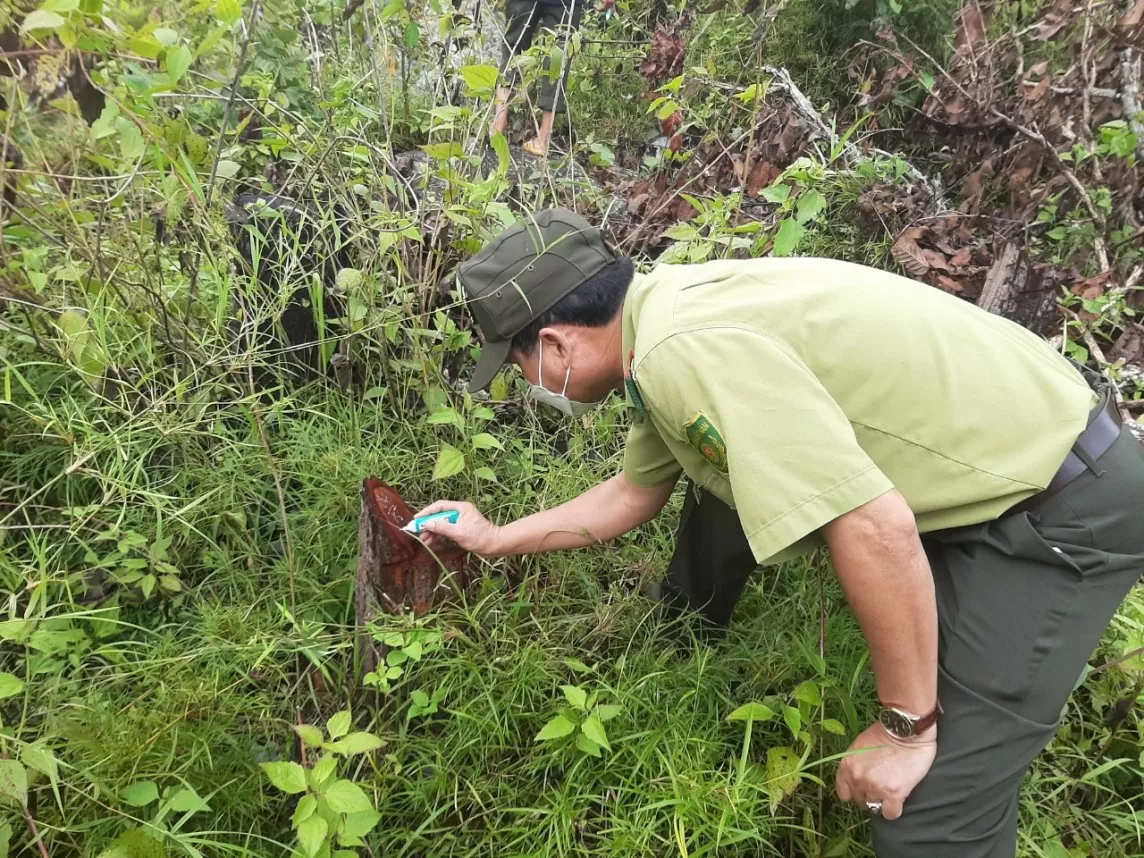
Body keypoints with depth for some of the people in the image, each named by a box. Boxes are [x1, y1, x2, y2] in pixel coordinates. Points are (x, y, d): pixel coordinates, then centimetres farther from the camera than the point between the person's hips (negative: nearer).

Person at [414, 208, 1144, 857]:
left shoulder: (686, 348, -30)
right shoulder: (667, 316, 2)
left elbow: (876, 529, -33)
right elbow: (634, 494, 15)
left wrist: (907, 727, -18)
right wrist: (497, 539, 24)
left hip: (1069, 503, -9)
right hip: (975, 464, 9)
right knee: (719, 480, 18)